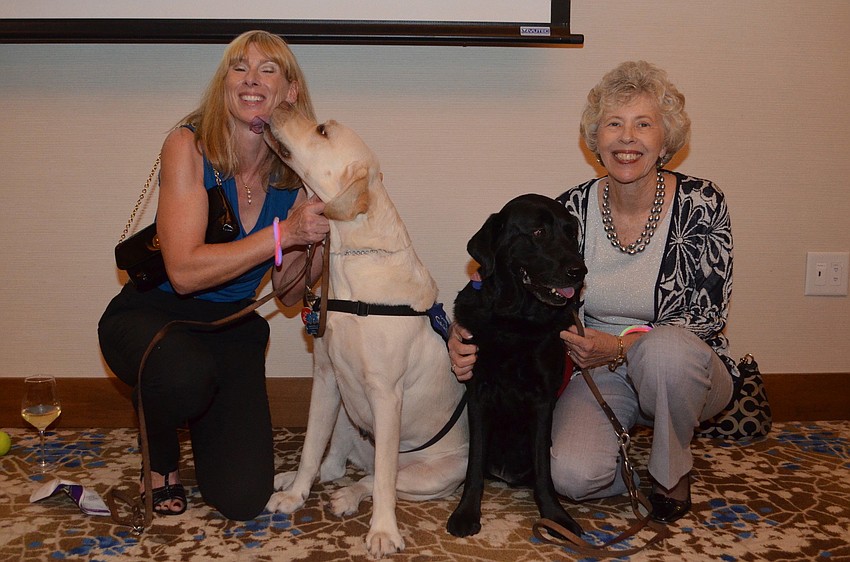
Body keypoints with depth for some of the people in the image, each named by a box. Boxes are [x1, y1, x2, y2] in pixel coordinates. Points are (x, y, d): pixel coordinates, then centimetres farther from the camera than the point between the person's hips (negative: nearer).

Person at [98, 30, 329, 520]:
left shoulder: (294, 175, -4)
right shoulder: (189, 147, -17)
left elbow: (288, 292, 0)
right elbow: (185, 271, -26)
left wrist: (320, 234, -17)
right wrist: (284, 233, -29)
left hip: (233, 328, 3)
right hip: (152, 314, -3)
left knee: (243, 499, -10)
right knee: (186, 374, -41)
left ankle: (205, 418, 25)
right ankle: (161, 459, -4)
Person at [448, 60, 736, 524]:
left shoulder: (699, 203, -13)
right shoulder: (573, 209, -7)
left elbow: (707, 315, -13)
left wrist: (620, 346, -24)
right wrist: (470, 338, -22)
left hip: (686, 370, -1)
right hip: (601, 372, 1)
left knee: (664, 348, -37)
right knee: (572, 476, -26)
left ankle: (672, 471, -7)